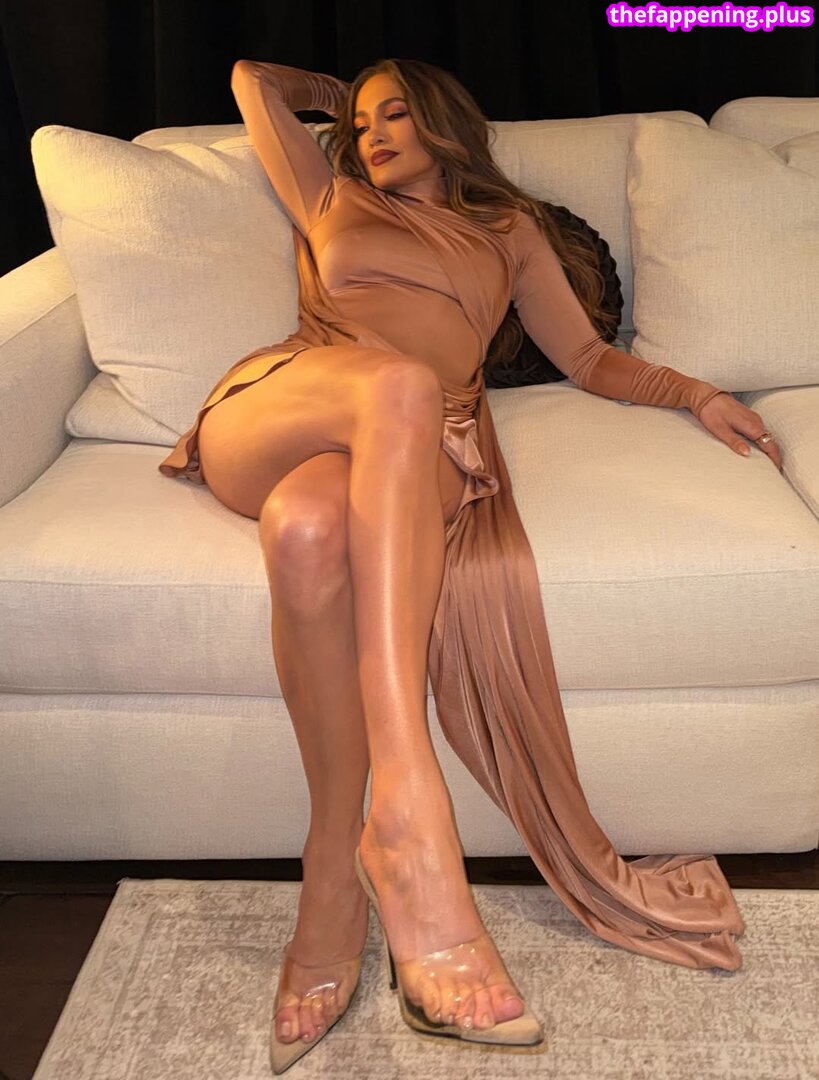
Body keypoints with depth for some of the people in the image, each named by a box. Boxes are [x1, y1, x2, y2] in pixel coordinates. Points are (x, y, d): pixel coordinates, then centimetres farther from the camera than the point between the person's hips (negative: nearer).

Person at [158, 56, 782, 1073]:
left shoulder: (511, 228, 33)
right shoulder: (332, 202, 34)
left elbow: (589, 356, 28)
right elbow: (252, 77, 46)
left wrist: (698, 394, 15)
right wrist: (343, 98, 53)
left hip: (410, 451, 0)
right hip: (270, 410, 1)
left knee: (310, 525, -40)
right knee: (396, 380, -40)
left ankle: (338, 876, -36)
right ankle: (408, 809, -48)